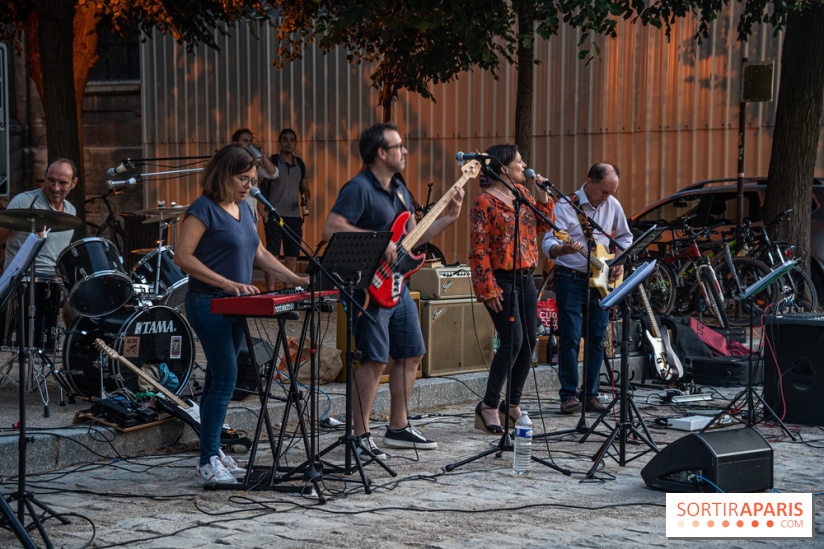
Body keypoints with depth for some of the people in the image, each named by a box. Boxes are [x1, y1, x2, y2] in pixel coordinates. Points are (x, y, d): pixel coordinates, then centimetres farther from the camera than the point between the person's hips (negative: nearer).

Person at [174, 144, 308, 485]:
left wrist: (295, 279, 11)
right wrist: (227, 283, -21)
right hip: (208, 304, -8)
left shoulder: (243, 209, 15)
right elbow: (183, 257, -16)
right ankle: (207, 464, -9)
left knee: (218, 380, 11)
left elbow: (259, 253, 21)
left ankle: (213, 454, 17)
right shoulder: (204, 208, -11)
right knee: (224, 378, -12)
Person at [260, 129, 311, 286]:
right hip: (274, 216, -4)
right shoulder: (271, 162, -4)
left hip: (294, 216, 5)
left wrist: (306, 200, 0)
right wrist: (261, 209, -14)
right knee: (272, 256, -7)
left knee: (292, 258, 5)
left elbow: (305, 189, 22)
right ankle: (270, 293, -4)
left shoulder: (300, 165, 11)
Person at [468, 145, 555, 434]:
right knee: (513, 341, -15)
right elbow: (479, 251, -13)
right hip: (501, 280, -8)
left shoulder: (522, 193, 12)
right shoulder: (485, 202, -11)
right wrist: (488, 290, -18)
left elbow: (543, 226, 16)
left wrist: (542, 196, 2)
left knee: (529, 341, 8)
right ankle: (488, 406, -4)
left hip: (526, 279, 8)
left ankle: (512, 405, 20)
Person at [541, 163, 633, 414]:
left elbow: (624, 237, 21)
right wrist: (563, 249, -40)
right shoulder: (566, 206, -11)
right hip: (570, 278, -5)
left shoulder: (613, 206, 5)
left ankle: (590, 394, 13)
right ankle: (569, 395, 1)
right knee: (570, 338, -7)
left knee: (596, 338, 5)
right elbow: (548, 244, -18)